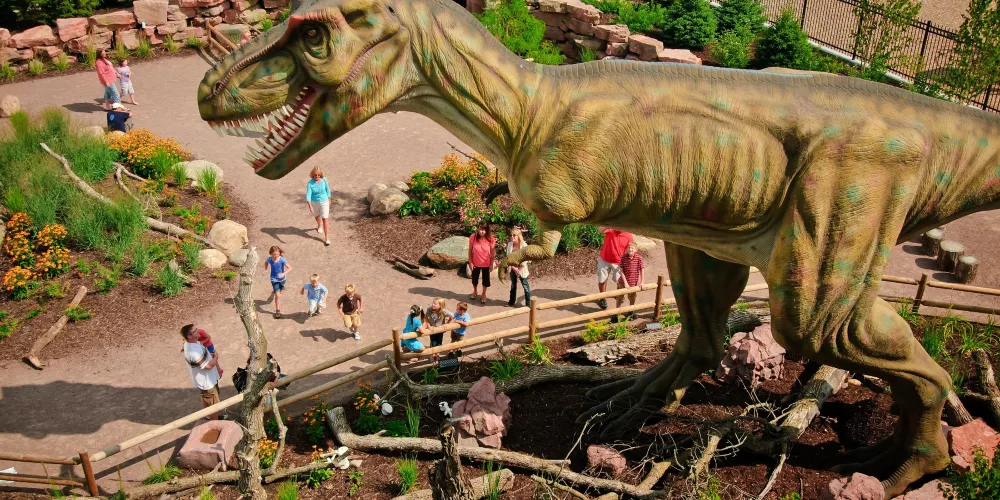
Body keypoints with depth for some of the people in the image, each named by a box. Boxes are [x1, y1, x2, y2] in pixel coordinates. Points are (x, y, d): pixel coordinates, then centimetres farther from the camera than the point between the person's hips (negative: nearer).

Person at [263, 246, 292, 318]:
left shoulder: (282, 259, -25)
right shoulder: (269, 259, -16)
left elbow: (290, 268, -29)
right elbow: (266, 262, 10)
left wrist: (284, 274, -42)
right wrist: (265, 268, 4)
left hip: (281, 278, 1)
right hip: (274, 279, -1)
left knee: (280, 291, 30)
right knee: (277, 295, -10)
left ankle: (274, 292, 66)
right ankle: (278, 310, 1)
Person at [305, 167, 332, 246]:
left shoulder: (324, 180, -15)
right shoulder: (310, 183, -21)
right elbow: (308, 194, -28)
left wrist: (329, 199, 10)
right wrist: (309, 205, -40)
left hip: (324, 202, -1)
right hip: (314, 202, 1)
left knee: (325, 219, -7)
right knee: (317, 216, 27)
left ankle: (327, 238, -5)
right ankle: (320, 226, 62)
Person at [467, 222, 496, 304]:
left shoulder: (490, 239, -23)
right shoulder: (473, 237, -23)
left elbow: (492, 253, -10)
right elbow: (470, 251, -10)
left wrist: (491, 264, -5)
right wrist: (470, 262, -7)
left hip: (486, 264, -1)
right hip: (475, 263, 1)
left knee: (485, 279, 19)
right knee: (474, 278, 23)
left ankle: (483, 294, 45)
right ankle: (475, 292, 53)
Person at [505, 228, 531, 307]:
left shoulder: (524, 245, -17)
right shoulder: (509, 244, -6)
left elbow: (525, 259, -15)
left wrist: (519, 269, -16)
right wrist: (513, 268, -14)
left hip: (521, 269, -4)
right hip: (512, 268, 4)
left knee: (525, 286, 0)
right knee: (513, 285, 20)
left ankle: (528, 304, 7)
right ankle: (512, 301, 34)